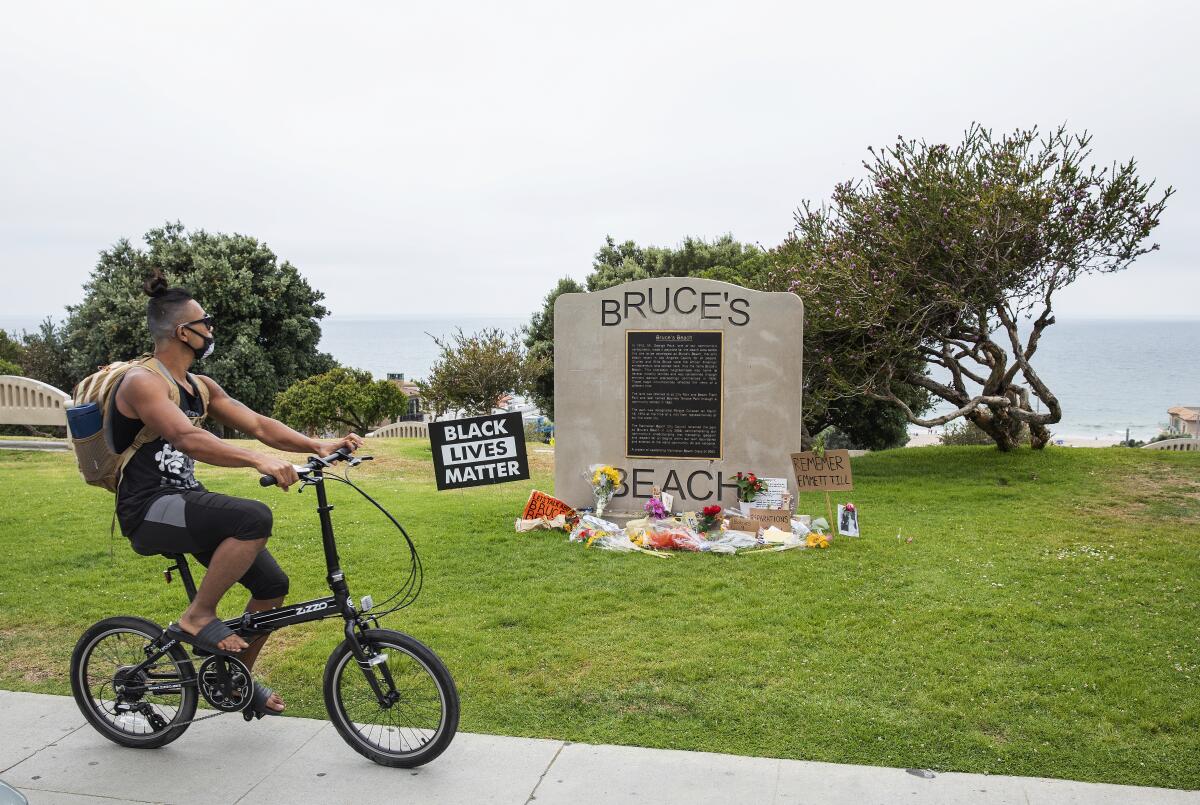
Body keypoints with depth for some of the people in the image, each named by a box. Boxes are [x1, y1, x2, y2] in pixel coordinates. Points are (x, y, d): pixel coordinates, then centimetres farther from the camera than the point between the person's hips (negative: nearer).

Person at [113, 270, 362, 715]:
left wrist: (318, 445, -5)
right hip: (148, 511, -9)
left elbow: (258, 425, 9)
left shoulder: (200, 387, 12)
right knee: (255, 518, -32)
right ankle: (198, 617, -13)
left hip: (186, 502, 9)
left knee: (272, 584, 3)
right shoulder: (142, 382, -15)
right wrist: (259, 460, -42)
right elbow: (188, 439, -31)